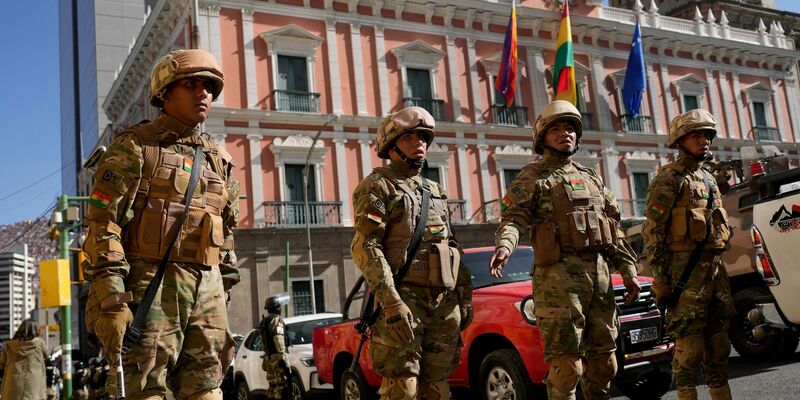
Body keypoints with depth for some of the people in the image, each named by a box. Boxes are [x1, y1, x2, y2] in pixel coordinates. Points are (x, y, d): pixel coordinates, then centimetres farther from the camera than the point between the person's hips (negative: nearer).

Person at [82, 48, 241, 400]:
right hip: (149, 283, -5)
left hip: (208, 290, 5)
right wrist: (111, 299, -17)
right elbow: (102, 223, -8)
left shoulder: (219, 160, 18)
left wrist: (223, 295, 16)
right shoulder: (134, 146, 1)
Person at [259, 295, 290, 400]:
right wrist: (283, 358, -21)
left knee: (273, 385, 11)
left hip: (269, 357, 9)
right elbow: (279, 340, -18)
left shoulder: (264, 322, 21)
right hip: (277, 357, -9)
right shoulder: (276, 320, -7)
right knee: (281, 385, -12)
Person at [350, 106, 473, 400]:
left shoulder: (435, 190, 22)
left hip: (445, 303, 6)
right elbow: (366, 247, -12)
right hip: (404, 301, -6)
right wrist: (391, 301, -22)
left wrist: (465, 295, 14)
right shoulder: (377, 187, -1)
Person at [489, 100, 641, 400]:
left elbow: (614, 229, 22)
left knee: (603, 360, 10)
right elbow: (514, 217, -11)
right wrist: (504, 245, -32)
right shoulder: (532, 177, 4)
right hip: (559, 274, -6)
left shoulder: (592, 179, 22)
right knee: (566, 362, -8)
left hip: (600, 272, 6)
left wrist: (628, 271, 14)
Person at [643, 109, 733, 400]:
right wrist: (659, 279, -17)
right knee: (689, 342, -6)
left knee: (718, 340, 12)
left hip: (714, 267, 8)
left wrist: (718, 267, 19)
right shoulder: (668, 179, -7)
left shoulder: (709, 179, 19)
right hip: (685, 270, -8)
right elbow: (653, 232, -12)